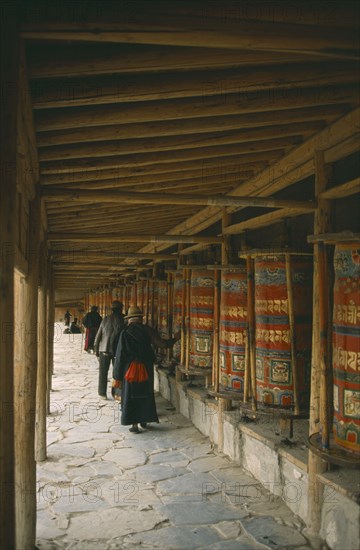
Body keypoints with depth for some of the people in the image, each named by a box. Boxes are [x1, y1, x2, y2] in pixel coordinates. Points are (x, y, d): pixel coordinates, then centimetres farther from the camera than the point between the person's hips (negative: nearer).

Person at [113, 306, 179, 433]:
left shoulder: (125, 332, -7)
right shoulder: (147, 330, -4)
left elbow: (120, 354, -7)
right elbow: (161, 343, -7)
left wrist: (118, 375, -2)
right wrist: (174, 339, 12)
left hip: (130, 369, -2)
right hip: (146, 368, 2)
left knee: (131, 396, 7)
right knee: (146, 394, 18)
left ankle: (134, 424, 8)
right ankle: (144, 420, 28)